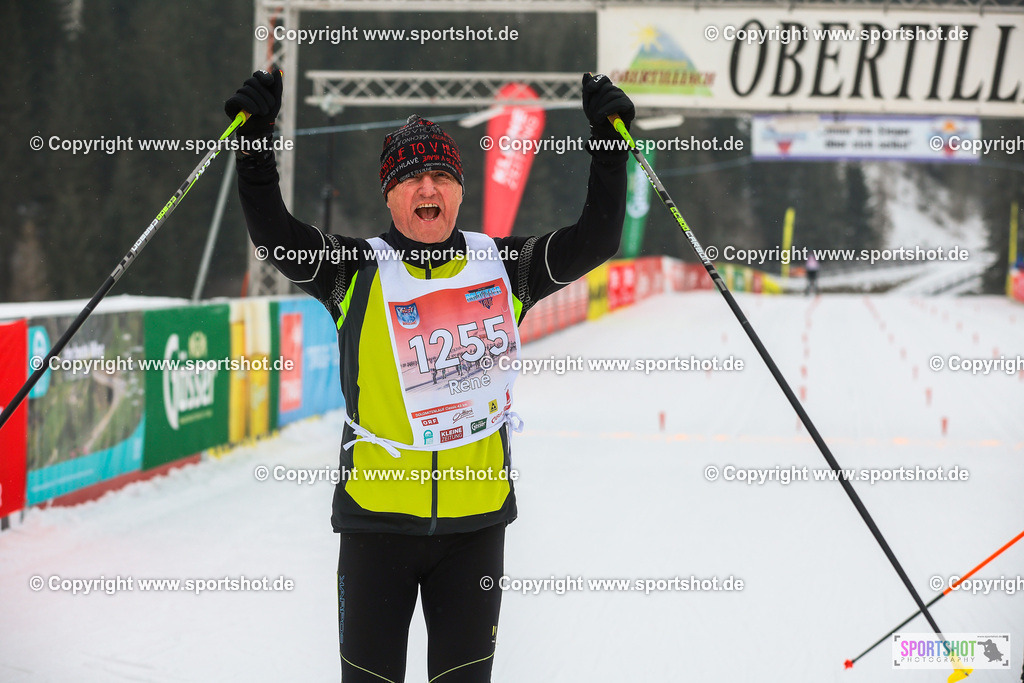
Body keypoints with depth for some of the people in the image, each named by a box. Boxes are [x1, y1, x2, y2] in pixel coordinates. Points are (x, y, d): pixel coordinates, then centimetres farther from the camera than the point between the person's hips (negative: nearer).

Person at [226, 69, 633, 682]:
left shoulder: (503, 267, 4)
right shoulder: (356, 273, -1)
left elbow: (596, 240, 1)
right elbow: (274, 234, -11)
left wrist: (609, 142, -6)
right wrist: (255, 140, -21)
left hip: (476, 519, 1)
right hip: (377, 515, -1)